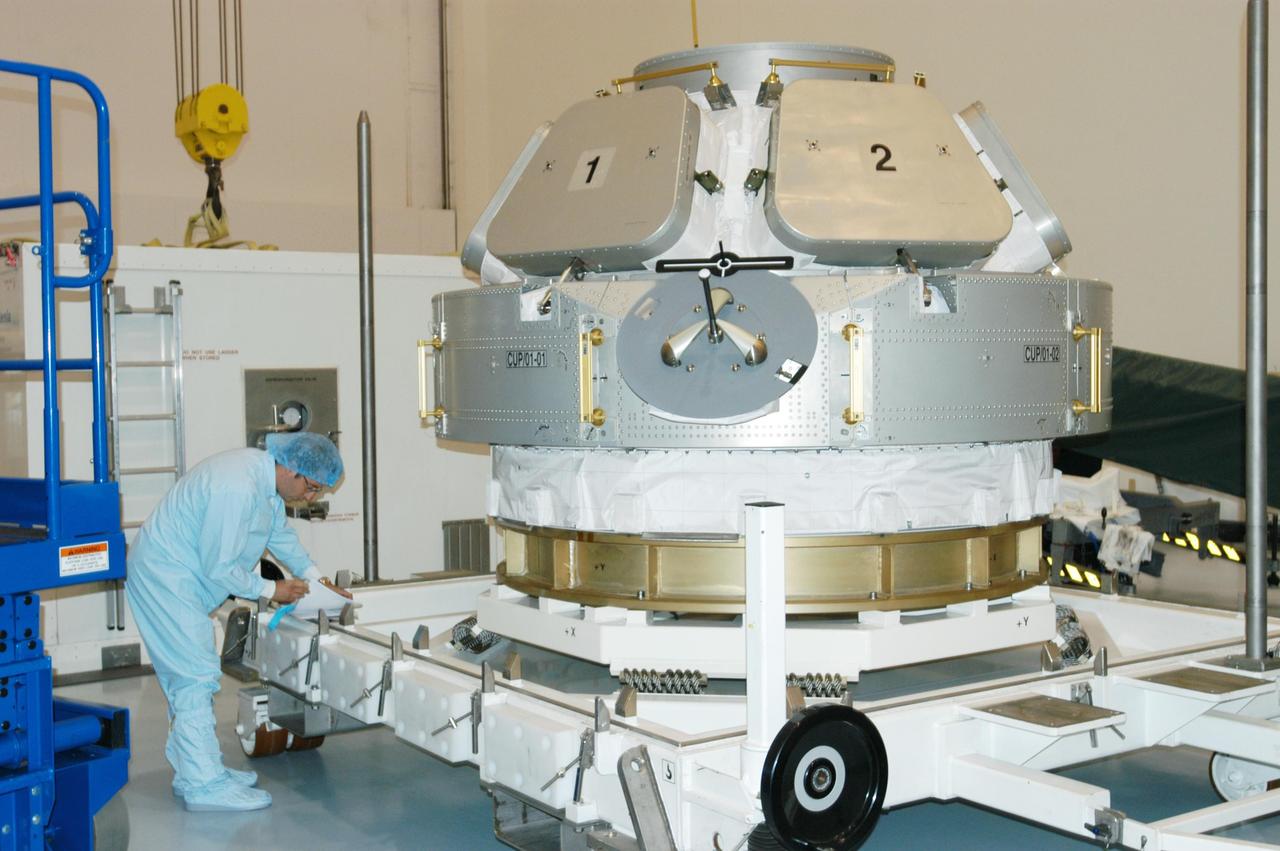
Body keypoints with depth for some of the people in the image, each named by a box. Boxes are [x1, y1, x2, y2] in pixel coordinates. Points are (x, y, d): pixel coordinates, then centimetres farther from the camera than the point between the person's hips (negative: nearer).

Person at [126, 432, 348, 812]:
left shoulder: (265, 475, 3)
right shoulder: (237, 488, -29)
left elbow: (281, 534, 20)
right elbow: (219, 568, -24)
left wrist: (316, 580, 20)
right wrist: (270, 590, -11)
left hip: (180, 577, 11)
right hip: (165, 576, -11)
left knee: (188, 674, 15)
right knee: (198, 674, -10)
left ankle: (193, 770, 25)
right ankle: (204, 785, -6)